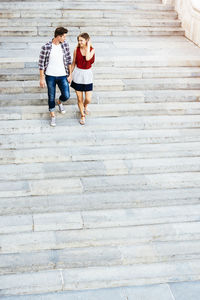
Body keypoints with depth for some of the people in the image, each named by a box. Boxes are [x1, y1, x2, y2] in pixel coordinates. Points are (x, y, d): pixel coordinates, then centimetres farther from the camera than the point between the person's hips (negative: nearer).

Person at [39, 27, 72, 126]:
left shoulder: (65, 45, -4)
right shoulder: (46, 47, -15)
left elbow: (68, 60, 5)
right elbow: (41, 63, -8)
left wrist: (70, 75, 3)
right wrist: (42, 78, -6)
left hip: (62, 76, 2)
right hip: (50, 76, -2)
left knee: (66, 96, -1)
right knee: (51, 97, 8)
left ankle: (60, 102, 36)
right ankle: (52, 116, 29)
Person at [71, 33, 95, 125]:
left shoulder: (92, 50, -8)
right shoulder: (76, 50, -4)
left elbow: (87, 58, -28)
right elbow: (73, 63, 6)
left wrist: (88, 46, -20)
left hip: (87, 74, -1)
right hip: (78, 74, 1)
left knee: (88, 99, -1)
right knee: (79, 98, 4)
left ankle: (85, 106, 37)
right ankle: (82, 116, 25)